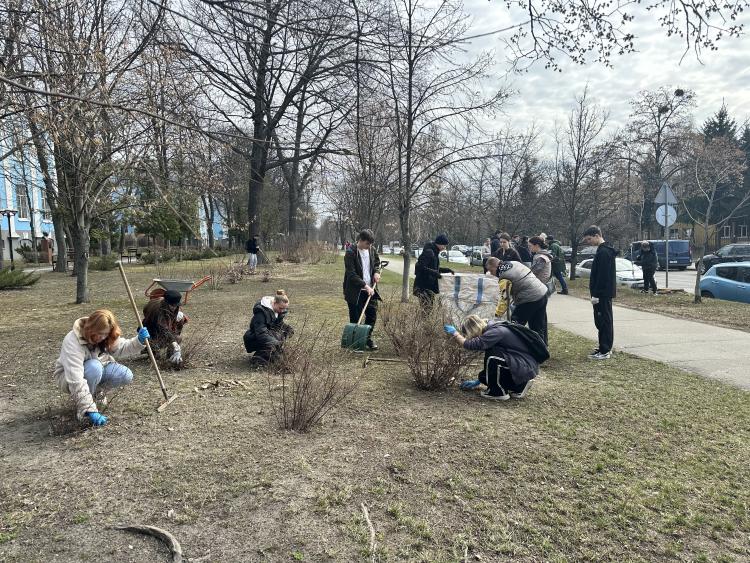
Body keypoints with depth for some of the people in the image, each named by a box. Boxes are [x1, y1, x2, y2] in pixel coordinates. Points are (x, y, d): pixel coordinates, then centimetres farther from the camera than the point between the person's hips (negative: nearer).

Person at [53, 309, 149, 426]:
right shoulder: (73, 342, -35)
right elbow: (75, 381, -40)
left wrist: (139, 341, -30)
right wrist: (91, 410, -43)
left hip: (97, 371, 6)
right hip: (68, 376, -6)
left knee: (126, 376, -20)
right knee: (94, 367, -38)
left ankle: (97, 390, 8)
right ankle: (81, 406, -16)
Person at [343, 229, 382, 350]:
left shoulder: (372, 250, 4)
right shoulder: (351, 253, -16)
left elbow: (377, 262, 23)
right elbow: (351, 274, -20)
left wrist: (376, 272, 2)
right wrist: (365, 286, -25)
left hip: (370, 289, 6)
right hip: (355, 291, -6)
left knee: (372, 314, 7)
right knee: (355, 318, 2)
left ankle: (367, 337, 25)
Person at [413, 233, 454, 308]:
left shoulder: (435, 253, 16)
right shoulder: (428, 252, -15)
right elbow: (421, 268, -22)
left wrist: (447, 270, 18)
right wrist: (435, 273, -23)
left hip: (430, 286, 10)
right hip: (423, 287, -10)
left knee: (430, 308, 10)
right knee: (427, 309, -13)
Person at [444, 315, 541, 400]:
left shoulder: (496, 332, -21)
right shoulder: (493, 329, 9)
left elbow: (470, 345, -31)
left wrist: (455, 333, -14)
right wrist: (478, 381, 20)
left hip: (524, 368, -10)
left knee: (492, 355, -24)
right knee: (484, 376, 9)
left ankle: (498, 392, -7)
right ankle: (519, 385, 14)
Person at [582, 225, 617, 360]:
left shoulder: (603, 252, -18)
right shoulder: (604, 250, 15)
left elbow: (602, 276, -22)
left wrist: (596, 294, -21)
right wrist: (596, 293, 19)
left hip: (603, 294, -10)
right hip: (605, 293, 10)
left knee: (603, 321, -6)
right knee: (604, 321, 15)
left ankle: (604, 351, -2)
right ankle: (605, 348, 23)